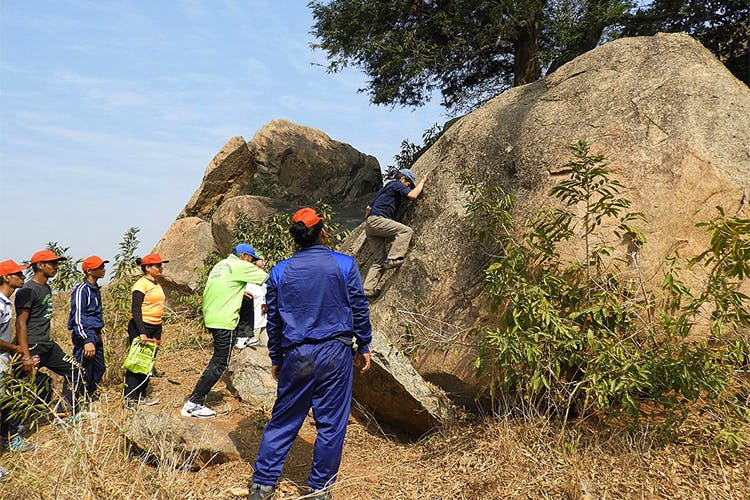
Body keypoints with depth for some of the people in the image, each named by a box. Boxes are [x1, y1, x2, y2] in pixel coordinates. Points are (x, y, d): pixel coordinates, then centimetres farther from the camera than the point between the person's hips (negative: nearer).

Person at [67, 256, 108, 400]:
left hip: (95, 335, 10)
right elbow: (77, 318, -19)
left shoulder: (95, 289, 14)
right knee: (84, 375, -5)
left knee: (99, 369, 15)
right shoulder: (81, 290, -15)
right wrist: (87, 341, -24)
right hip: (84, 335, -9)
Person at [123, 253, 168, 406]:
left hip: (155, 328, 9)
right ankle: (130, 398, 2)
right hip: (141, 326, -9)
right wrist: (142, 333, -25)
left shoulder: (156, 284, 14)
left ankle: (142, 395, 21)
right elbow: (136, 309, -19)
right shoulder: (141, 284, -12)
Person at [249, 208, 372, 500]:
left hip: (296, 356, 2)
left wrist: (276, 359, 18)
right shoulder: (344, 264, -3)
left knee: (282, 421, 13)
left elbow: (273, 320, 8)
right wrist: (364, 346, 12)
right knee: (331, 423, 9)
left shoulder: (279, 272, 3)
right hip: (336, 354, -2)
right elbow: (359, 309, 1)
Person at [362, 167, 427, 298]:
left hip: (369, 224, 9)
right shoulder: (397, 184, 6)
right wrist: (422, 182, 4)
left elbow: (368, 208, 33)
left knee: (380, 260, 6)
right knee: (406, 231, -18)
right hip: (377, 220, -9)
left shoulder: (385, 188, 32)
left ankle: (368, 289, 0)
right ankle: (393, 259, -27)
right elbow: (412, 195, -11)